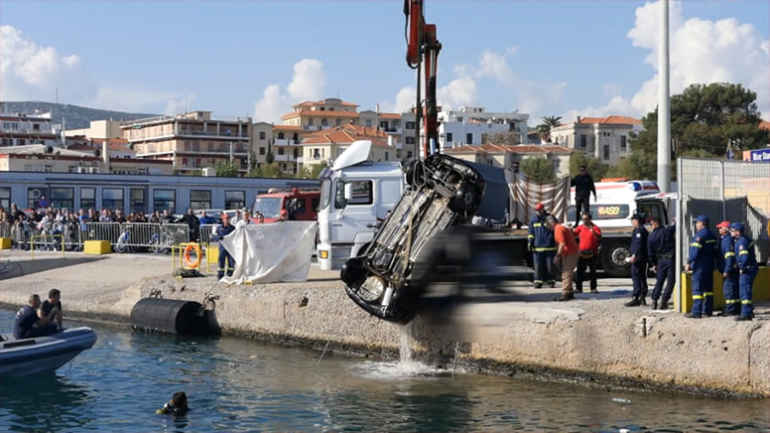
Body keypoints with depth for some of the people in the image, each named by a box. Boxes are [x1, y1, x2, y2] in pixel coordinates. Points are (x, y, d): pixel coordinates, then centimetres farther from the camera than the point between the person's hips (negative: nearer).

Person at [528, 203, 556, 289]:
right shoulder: (534, 220, 8)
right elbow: (531, 232, 15)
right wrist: (530, 242, 4)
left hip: (550, 246, -2)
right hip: (538, 246, 2)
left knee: (550, 265, 1)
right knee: (538, 265, -1)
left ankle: (551, 281, 12)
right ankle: (538, 281, 4)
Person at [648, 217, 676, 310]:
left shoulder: (651, 237, 3)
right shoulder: (667, 231, -5)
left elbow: (650, 253, 7)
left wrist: (653, 264, 19)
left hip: (660, 261, 3)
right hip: (670, 259, -3)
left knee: (659, 281, 14)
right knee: (670, 282, 2)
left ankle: (654, 302, 12)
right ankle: (663, 302, -3)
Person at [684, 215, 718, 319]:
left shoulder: (700, 235, -14)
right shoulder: (711, 235, 14)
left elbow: (695, 251, -21)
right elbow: (715, 251, 18)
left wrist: (689, 263, -18)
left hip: (700, 266, -9)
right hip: (710, 265, 9)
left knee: (697, 288, -8)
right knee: (708, 288, 12)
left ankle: (696, 312, -11)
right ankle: (707, 310, 15)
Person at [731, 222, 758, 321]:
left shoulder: (742, 241, -18)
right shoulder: (745, 239, 14)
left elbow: (745, 257, -29)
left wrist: (742, 268, -16)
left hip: (747, 269, -10)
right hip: (751, 268, 10)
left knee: (745, 292, -9)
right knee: (746, 291, 18)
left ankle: (746, 314, -9)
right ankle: (749, 312, 27)